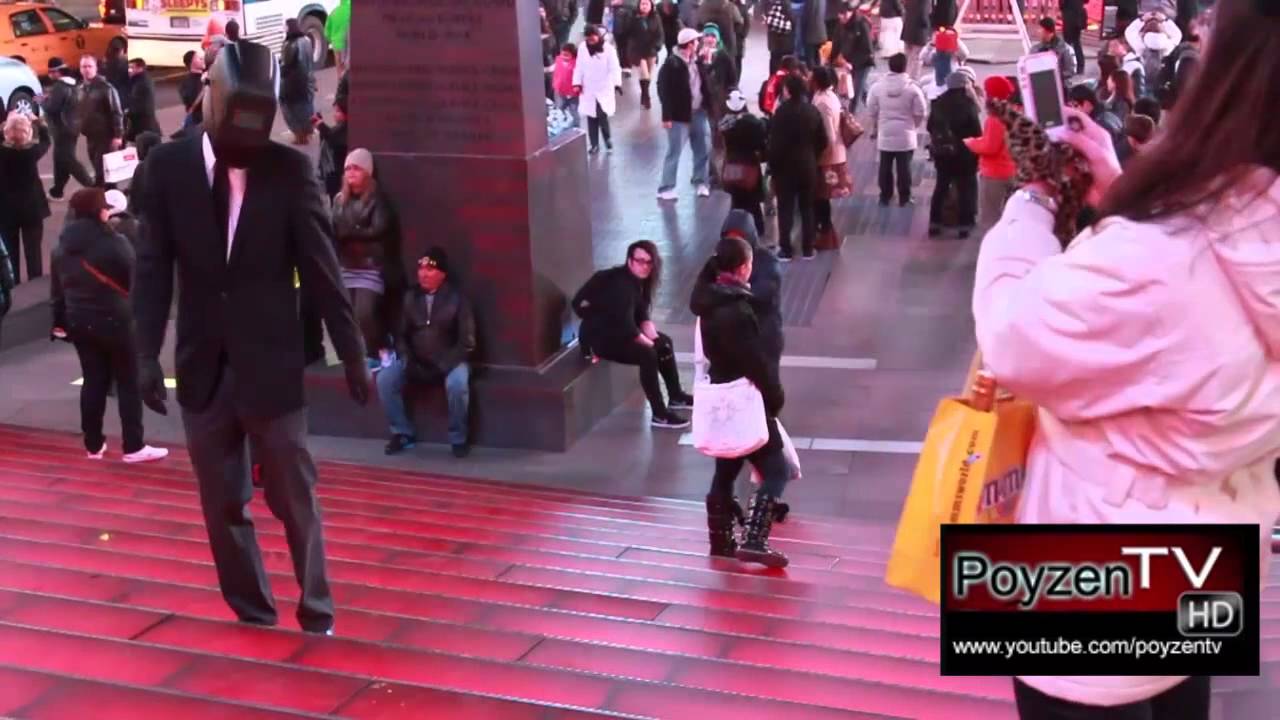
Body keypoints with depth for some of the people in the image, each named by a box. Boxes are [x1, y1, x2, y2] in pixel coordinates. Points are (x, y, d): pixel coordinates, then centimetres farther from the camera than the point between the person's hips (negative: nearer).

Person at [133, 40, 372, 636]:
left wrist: (352, 354, -2)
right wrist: (147, 354, -7)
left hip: (271, 365, -2)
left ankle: (317, 616, 20)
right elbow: (154, 267, 0)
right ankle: (253, 614, 28)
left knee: (295, 499, 5)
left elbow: (321, 269, -4)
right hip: (203, 367, 3)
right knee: (222, 505, 12)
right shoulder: (168, 164, -2)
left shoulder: (290, 168, -7)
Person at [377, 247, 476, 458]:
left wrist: (443, 365, -20)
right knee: (385, 379, -20)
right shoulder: (411, 297, 5)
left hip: (449, 362, -4)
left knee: (457, 384, -36)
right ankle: (402, 434, -3)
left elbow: (467, 342, -8)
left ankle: (458, 439, -14)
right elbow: (401, 334, 11)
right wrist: (406, 359, -9)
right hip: (416, 362, 4)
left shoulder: (457, 298, -5)